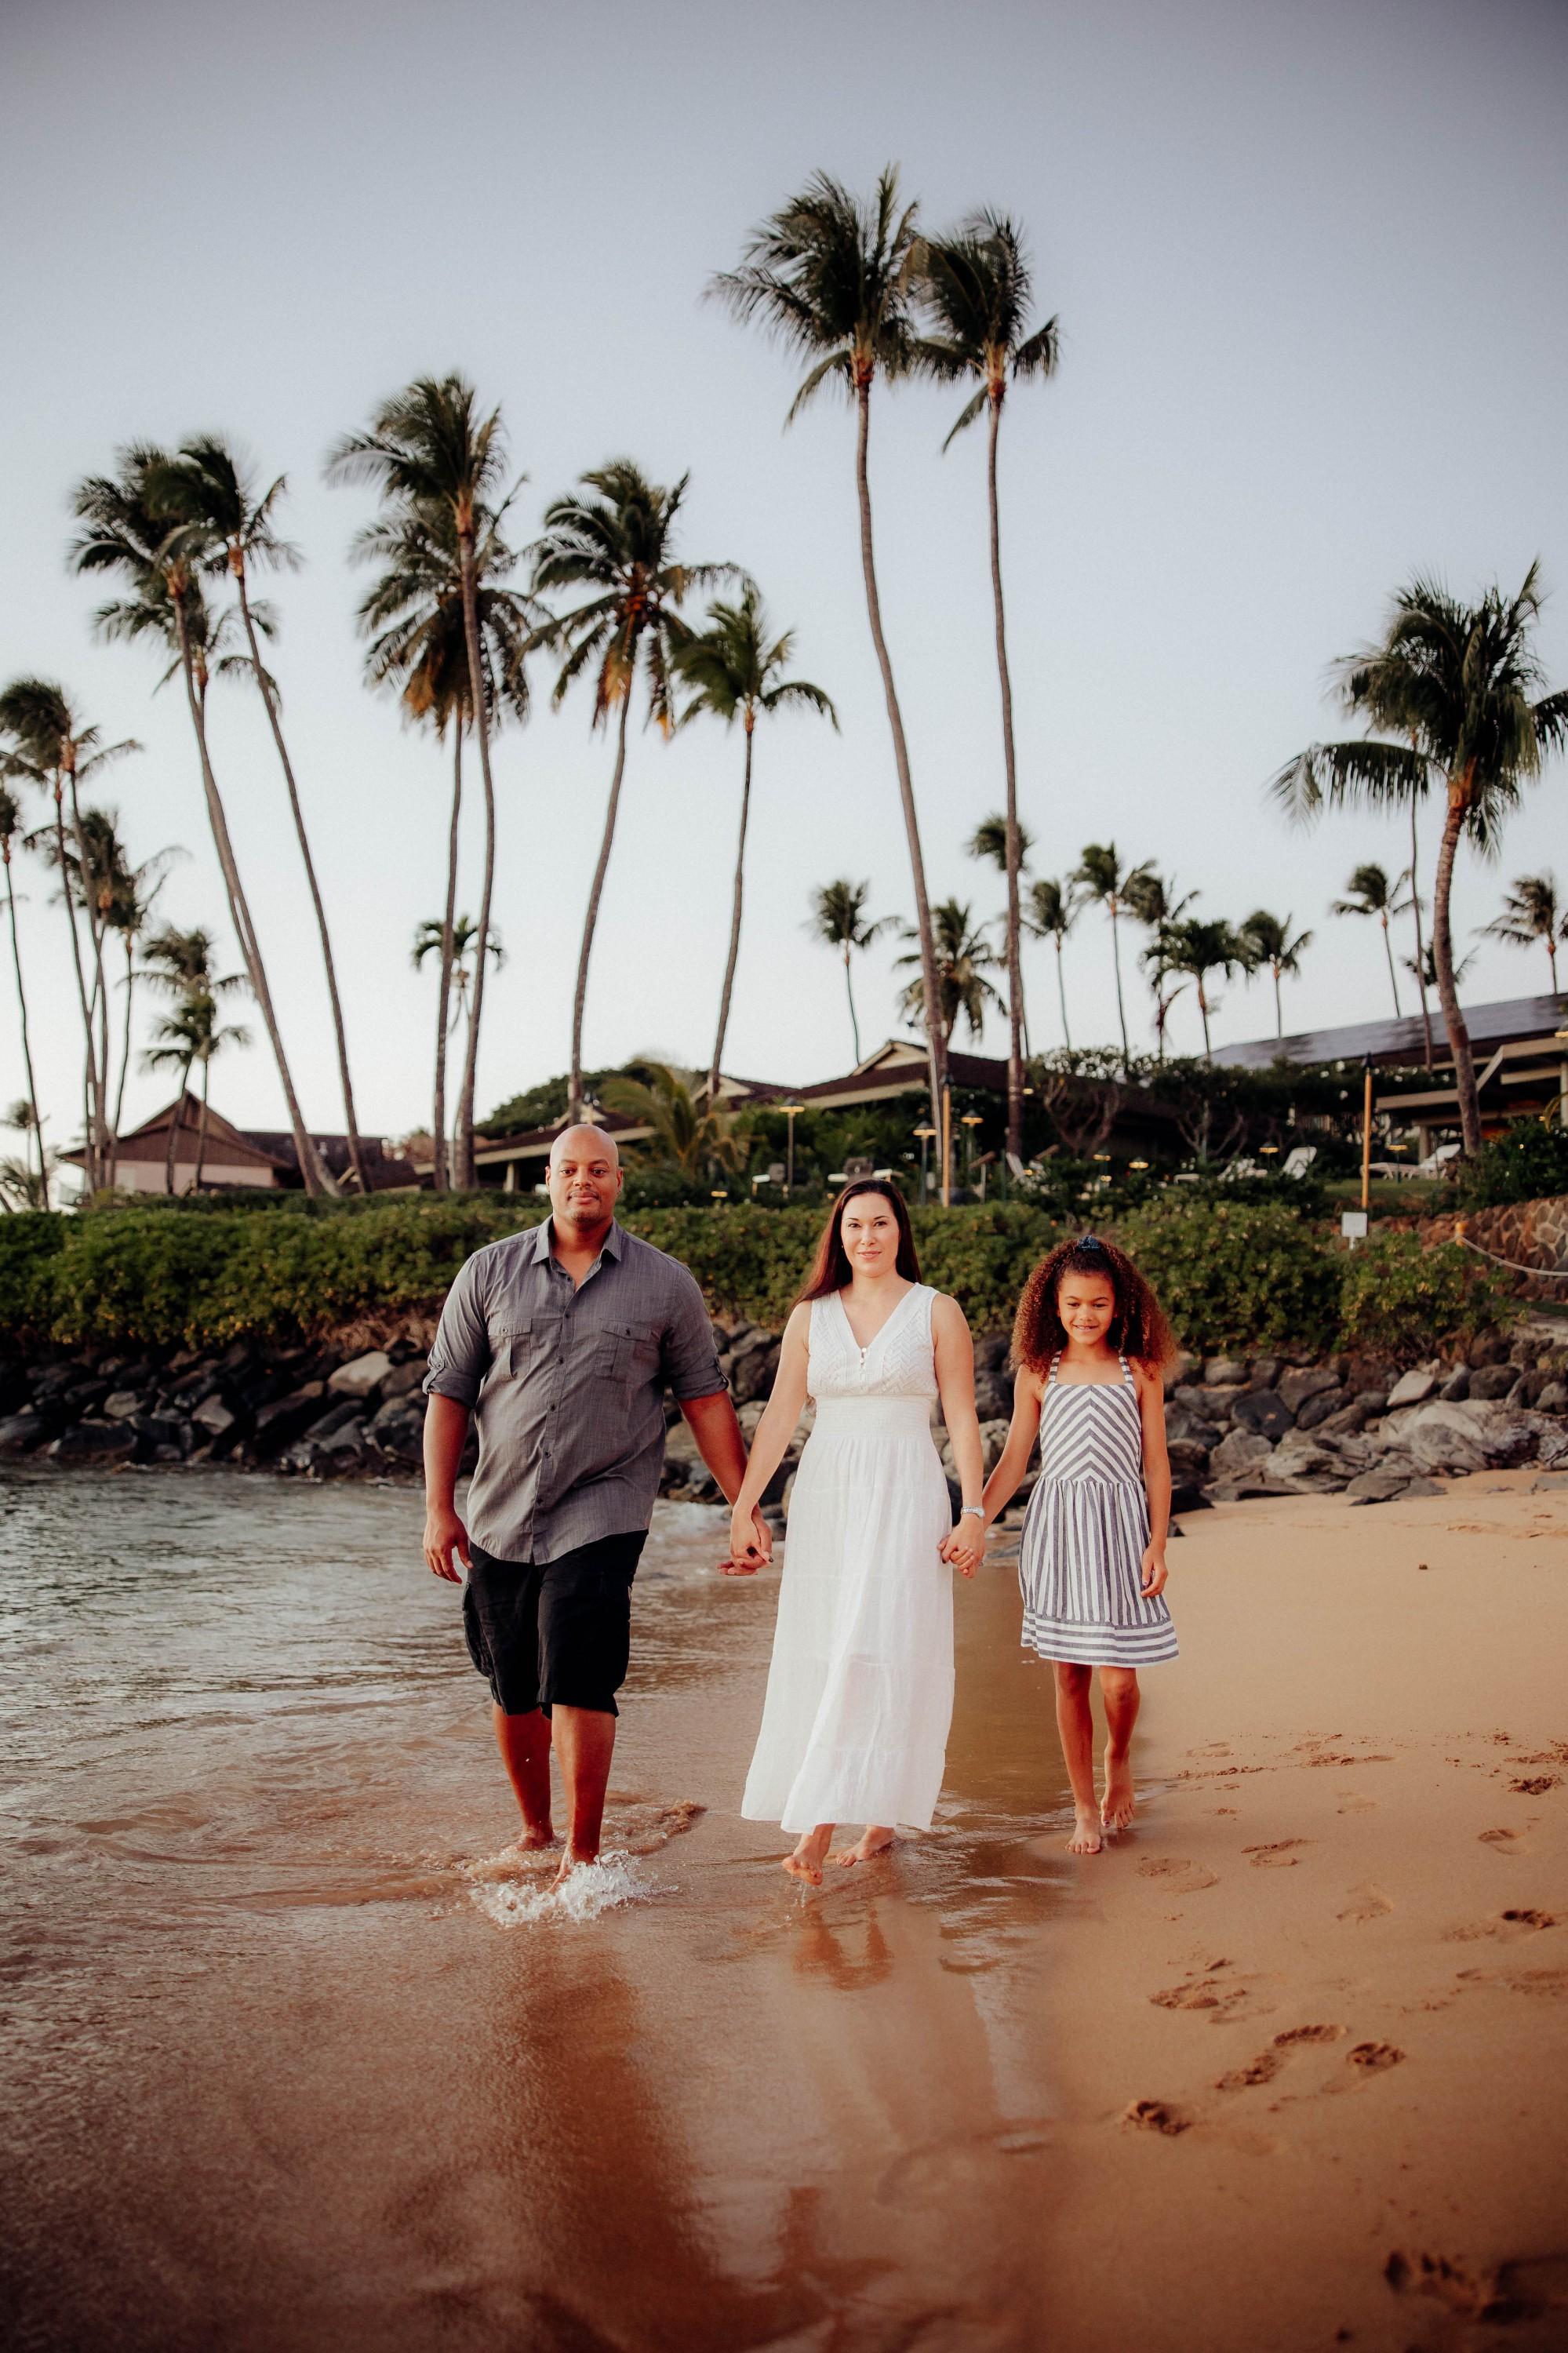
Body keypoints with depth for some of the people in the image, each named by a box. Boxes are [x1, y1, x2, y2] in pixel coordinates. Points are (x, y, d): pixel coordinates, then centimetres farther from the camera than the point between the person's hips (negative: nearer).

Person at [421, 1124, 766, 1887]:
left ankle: (581, 1856, 0)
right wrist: (437, 1507, -2)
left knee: (578, 1680, -13)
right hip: (501, 1512, 3)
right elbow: (448, 1390, 4)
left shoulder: (665, 1284, 2)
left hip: (603, 1509, -2)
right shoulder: (489, 1272, 3)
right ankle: (534, 1832, 32)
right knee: (512, 1689, 11)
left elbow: (704, 1397, 6)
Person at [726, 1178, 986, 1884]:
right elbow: (779, 1416, 6)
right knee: (821, 1658, 3)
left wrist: (973, 1513, -7)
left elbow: (962, 1418, 1)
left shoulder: (937, 1312, 2)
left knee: (880, 1652, -10)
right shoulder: (810, 1316, 9)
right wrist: (743, 1510, 1)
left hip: (905, 1495, -3)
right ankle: (878, 1819, 14)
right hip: (825, 1495, 3)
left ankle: (822, 1822, -11)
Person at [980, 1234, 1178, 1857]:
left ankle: (1118, 1758, 29)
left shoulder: (1139, 1372, 3)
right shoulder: (1037, 1375, 5)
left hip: (1120, 1526, -1)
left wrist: (1158, 1544, -3)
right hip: (1057, 1528, 1)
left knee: (1119, 1678, -5)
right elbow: (1012, 1464, 7)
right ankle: (1085, 1810, 19)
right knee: (1069, 1674, 5)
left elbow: (1156, 1464, 4)